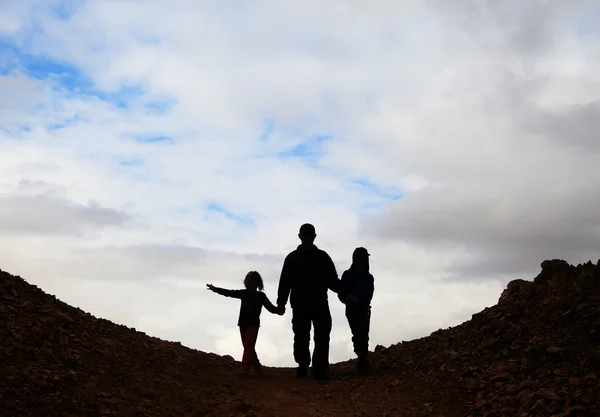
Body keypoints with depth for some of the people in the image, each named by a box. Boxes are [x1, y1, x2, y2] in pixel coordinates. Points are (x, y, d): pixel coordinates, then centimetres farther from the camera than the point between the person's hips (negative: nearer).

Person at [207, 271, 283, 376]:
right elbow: (229, 293, 2)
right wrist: (215, 289, -5)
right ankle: (258, 369, 17)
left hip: (253, 324, -4)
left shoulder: (261, 296, -5)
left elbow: (270, 307, -6)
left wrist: (278, 311, -27)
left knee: (249, 346, -11)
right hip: (243, 324, 4)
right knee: (248, 347, 8)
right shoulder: (243, 293, 3)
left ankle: (244, 369, -15)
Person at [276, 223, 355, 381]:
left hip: (320, 304, 1)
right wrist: (281, 301, -11)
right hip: (300, 305, -1)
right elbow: (285, 282, 2)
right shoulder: (292, 258, 9)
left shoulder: (323, 257, 14)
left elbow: (332, 281, 11)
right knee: (301, 337, -3)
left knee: (322, 338, -8)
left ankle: (320, 370, -9)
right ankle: (302, 366, 8)